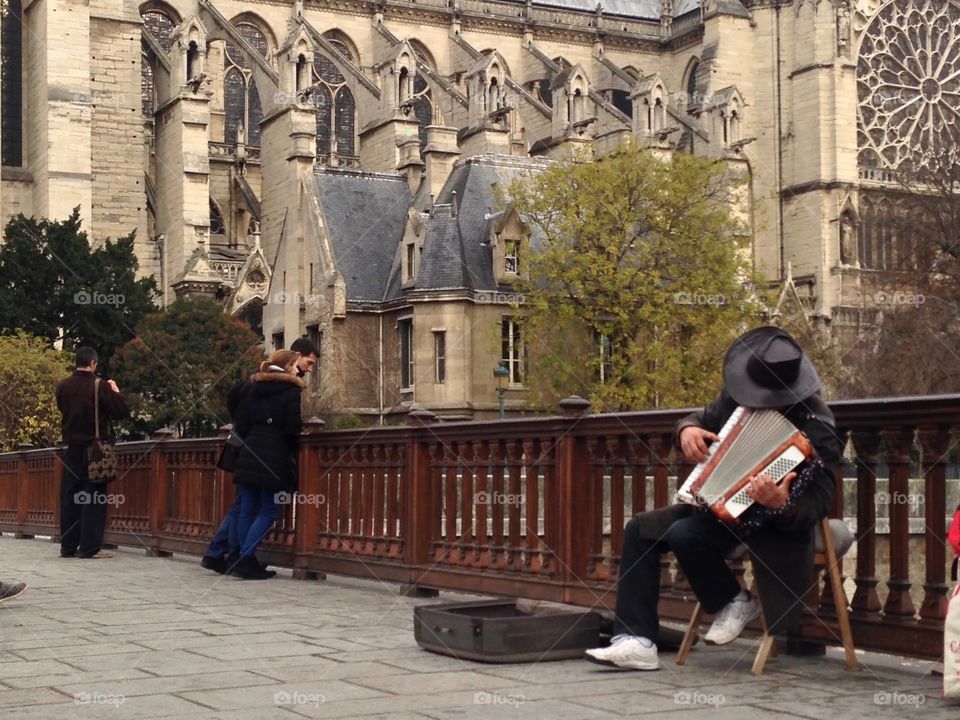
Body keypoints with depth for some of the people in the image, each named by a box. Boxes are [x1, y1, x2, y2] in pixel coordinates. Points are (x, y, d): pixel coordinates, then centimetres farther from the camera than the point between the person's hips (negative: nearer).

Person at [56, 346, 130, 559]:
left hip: (72, 448, 4)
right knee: (94, 498, -1)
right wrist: (115, 392, 3)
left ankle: (68, 546, 10)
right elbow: (122, 413, -10)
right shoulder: (100, 387, -13)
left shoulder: (63, 387, 0)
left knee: (70, 497, 9)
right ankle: (90, 547, -3)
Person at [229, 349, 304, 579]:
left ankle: (246, 562, 10)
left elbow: (241, 424, 12)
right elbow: (292, 428, -12)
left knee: (247, 510, 8)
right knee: (268, 511, -2)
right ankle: (245, 559, -10)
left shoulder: (255, 387, 15)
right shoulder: (291, 390, -4)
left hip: (248, 456, 6)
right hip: (275, 459, -6)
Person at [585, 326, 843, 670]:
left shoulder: (815, 428, -24)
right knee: (640, 530, -3)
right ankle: (636, 641, -7)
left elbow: (818, 504, -25)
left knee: (684, 535, -30)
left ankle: (734, 603, -2)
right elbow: (705, 418, 13)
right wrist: (688, 428, -12)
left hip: (776, 523, -8)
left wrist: (782, 505, -47)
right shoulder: (739, 394, -5)